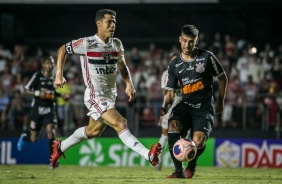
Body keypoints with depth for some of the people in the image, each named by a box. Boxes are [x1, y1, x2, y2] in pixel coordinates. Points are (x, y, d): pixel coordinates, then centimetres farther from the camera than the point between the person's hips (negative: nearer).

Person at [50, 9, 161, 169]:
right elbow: (63, 50, -1)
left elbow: (122, 66, 18)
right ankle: (148, 155, -33)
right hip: (95, 96, -8)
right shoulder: (87, 44, -15)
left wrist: (129, 84, 0)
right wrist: (59, 75, -5)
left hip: (110, 95, 8)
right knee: (120, 123, -23)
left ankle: (60, 147, 41)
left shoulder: (117, 44, 3)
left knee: (93, 131, 21)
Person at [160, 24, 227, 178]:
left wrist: (220, 101, 11)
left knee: (198, 141, -25)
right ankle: (179, 171, -21)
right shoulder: (174, 65, 7)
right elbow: (170, 92, 8)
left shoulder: (207, 57, -1)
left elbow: (222, 78, 10)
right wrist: (165, 106, -12)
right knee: (173, 125, -31)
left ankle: (192, 164, 14)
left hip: (205, 108, -2)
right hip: (186, 104, 3)